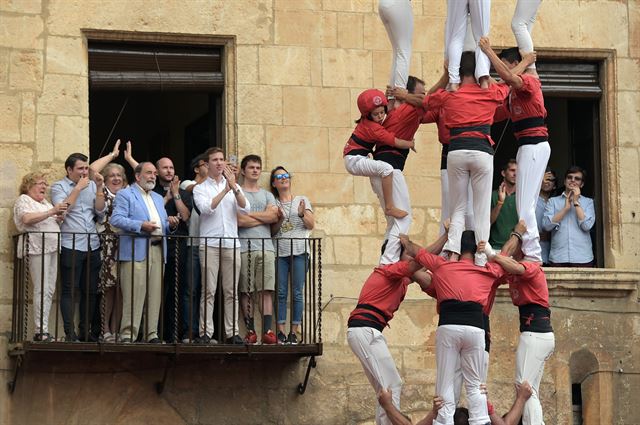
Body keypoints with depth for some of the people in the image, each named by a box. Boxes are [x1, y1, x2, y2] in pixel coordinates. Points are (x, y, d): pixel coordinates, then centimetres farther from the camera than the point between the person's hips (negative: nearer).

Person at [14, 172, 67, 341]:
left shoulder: (45, 202, 24)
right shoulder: (23, 200, -2)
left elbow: (53, 223, 27)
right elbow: (27, 219, -19)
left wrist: (59, 218, 4)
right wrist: (51, 212, -24)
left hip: (52, 248, 8)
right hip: (37, 248, -8)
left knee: (49, 290, 4)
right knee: (42, 290, -13)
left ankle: (44, 329, 5)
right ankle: (41, 331, -13)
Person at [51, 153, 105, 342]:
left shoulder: (91, 185, 13)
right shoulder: (59, 187, 2)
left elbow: (100, 212, 7)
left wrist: (99, 188, -2)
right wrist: (78, 188, -10)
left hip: (92, 246, 5)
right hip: (71, 246, -5)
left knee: (90, 291, 7)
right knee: (69, 290, -4)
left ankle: (86, 331, 15)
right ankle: (70, 333, -4)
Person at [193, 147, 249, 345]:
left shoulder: (234, 187, 15)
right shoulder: (200, 188, 6)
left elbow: (245, 209, 0)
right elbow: (206, 208, -12)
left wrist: (234, 187, -12)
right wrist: (225, 190, -13)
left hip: (231, 244, 3)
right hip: (209, 244, -3)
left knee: (231, 291, 3)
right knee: (208, 291, -5)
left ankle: (232, 332, 5)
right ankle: (206, 333, -6)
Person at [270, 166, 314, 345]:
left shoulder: (302, 200, 13)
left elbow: (311, 225, 6)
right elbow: (271, 231, 9)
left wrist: (302, 214, -12)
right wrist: (279, 220, -9)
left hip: (299, 250, 0)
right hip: (279, 251, 0)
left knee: (297, 293, -5)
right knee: (281, 293, -5)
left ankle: (294, 332, -3)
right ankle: (281, 332, -4)